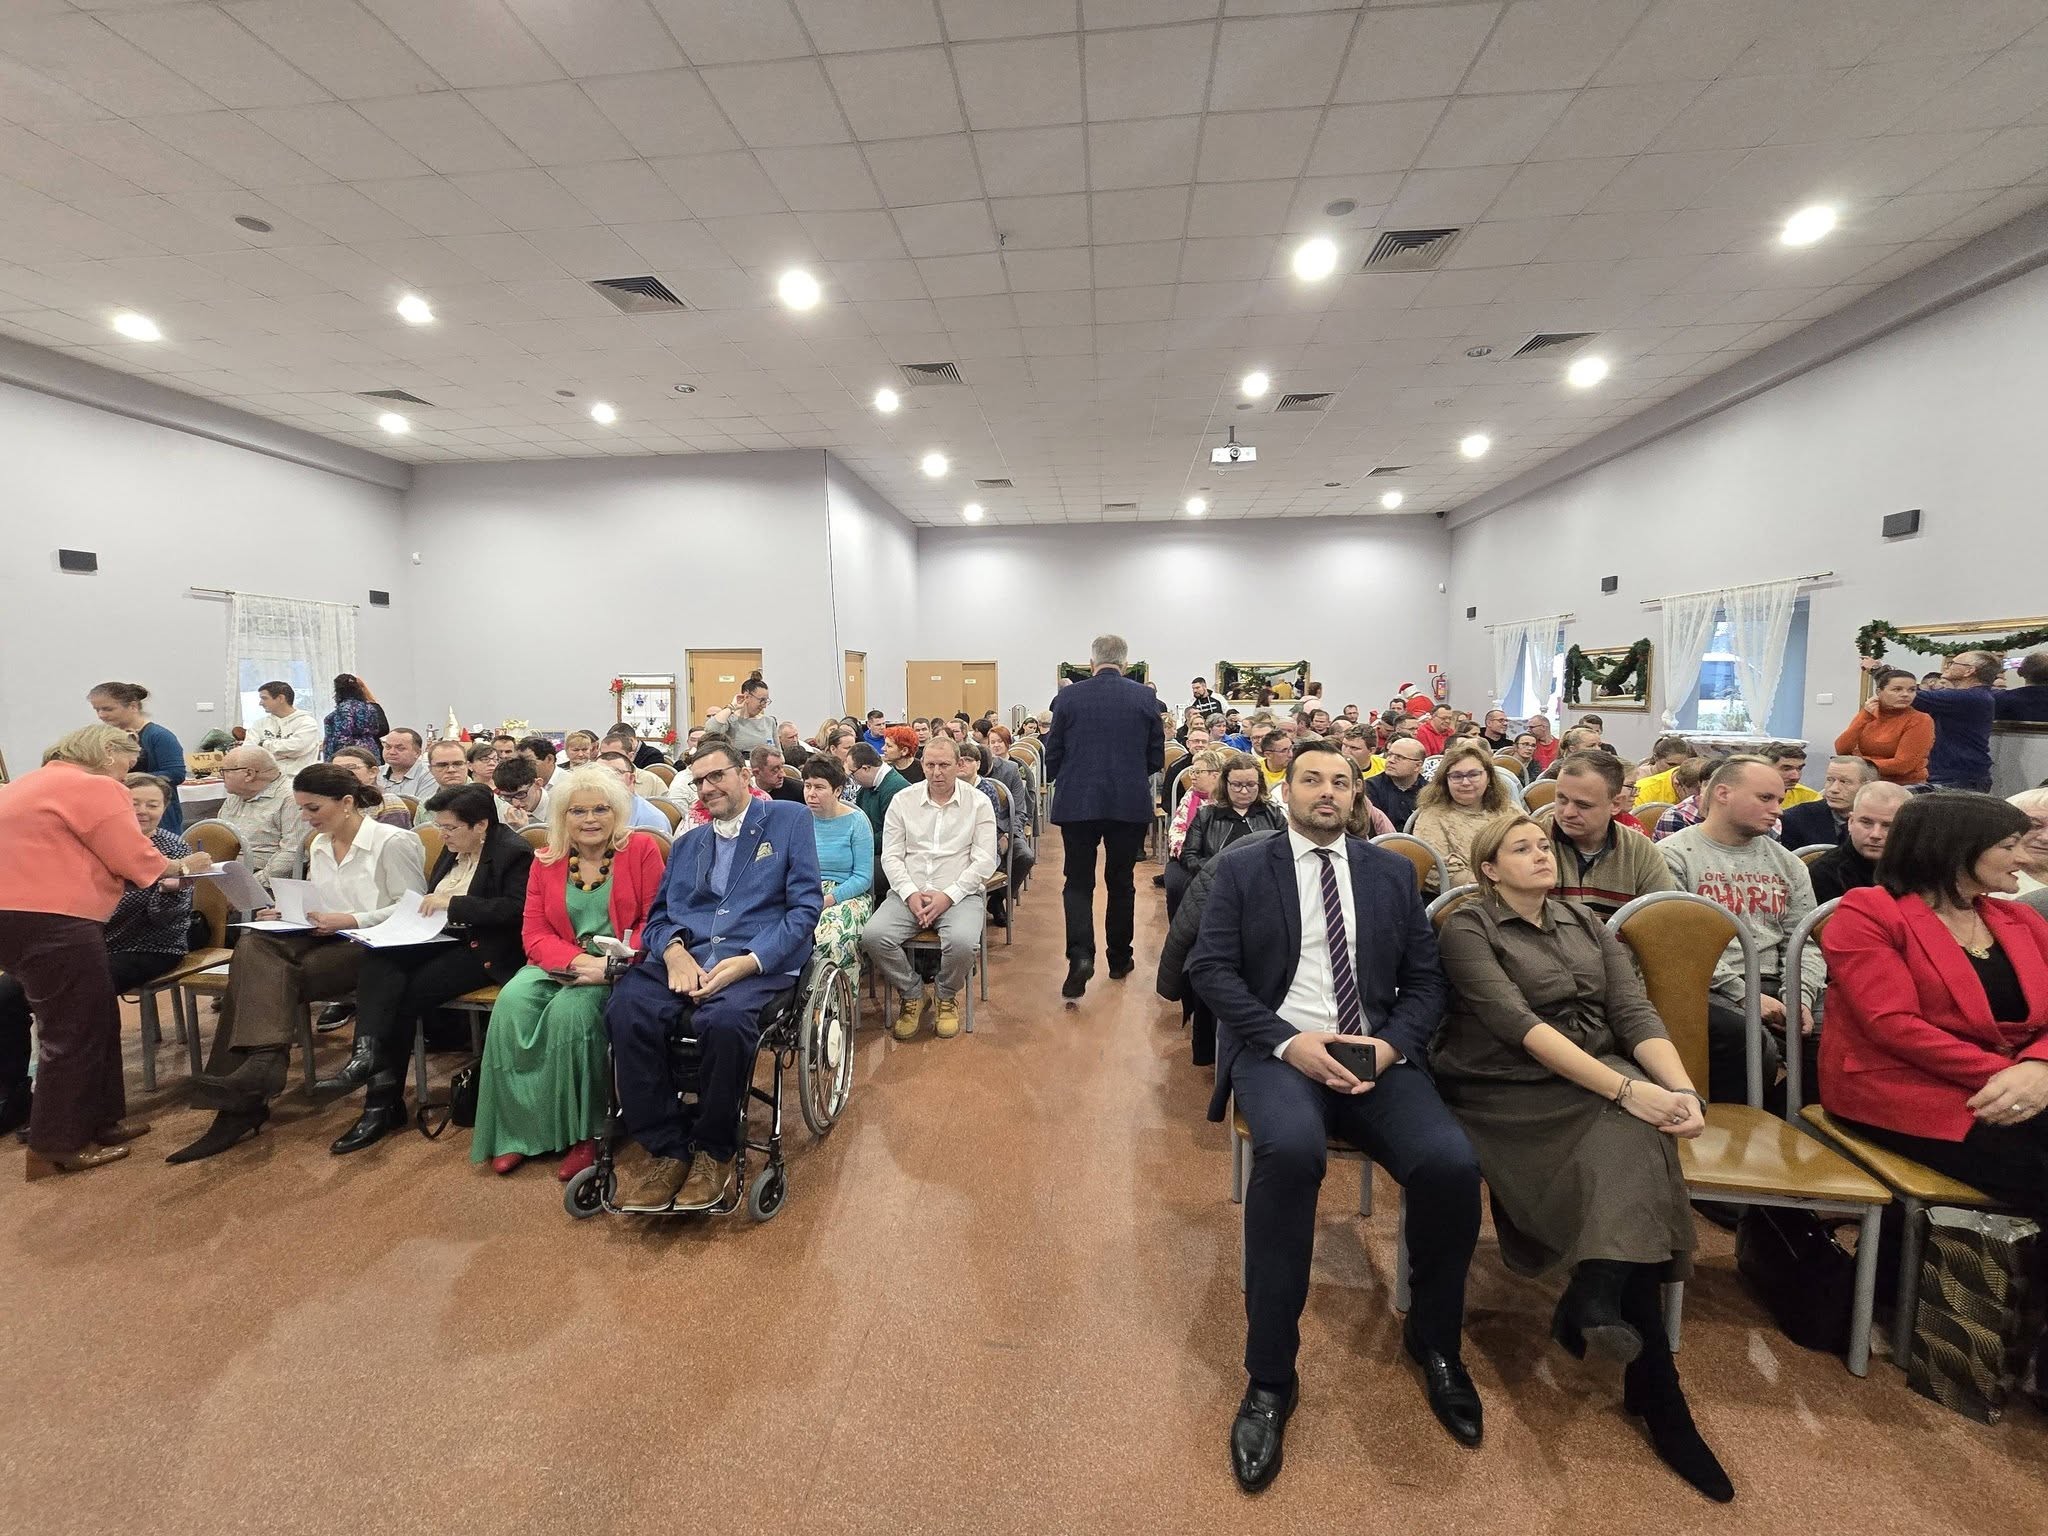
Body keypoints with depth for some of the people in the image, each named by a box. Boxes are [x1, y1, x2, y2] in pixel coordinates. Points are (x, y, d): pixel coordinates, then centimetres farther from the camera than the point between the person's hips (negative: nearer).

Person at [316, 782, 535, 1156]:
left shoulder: (514, 852, -11)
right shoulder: (454, 849, 15)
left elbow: (516, 909, -21)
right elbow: (435, 897, 23)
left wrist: (453, 903, -20)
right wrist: (427, 906, -1)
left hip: (484, 950, -8)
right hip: (443, 938, 8)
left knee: (410, 993, -22)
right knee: (376, 962, -19)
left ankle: (385, 1102, -11)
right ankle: (368, 1054, -32)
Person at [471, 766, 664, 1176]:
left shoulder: (642, 850, -1)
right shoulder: (546, 860, 11)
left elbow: (654, 922, -6)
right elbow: (535, 933, 5)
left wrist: (610, 965, -21)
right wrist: (578, 960, -15)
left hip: (619, 969, -4)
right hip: (560, 965, 4)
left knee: (572, 1009, -31)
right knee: (512, 1002, -25)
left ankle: (580, 1132, -15)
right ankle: (517, 1130, -12)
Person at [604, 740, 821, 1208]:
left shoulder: (790, 819, 7)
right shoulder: (688, 842, 24)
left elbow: (806, 906, -3)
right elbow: (659, 915, 17)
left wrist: (747, 962, -16)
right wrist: (674, 952, -8)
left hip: (761, 963, -4)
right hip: (686, 956, 5)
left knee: (724, 1021, -36)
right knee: (625, 1011, -26)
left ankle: (715, 1152, -8)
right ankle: (666, 1150, -10)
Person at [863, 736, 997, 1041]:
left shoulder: (979, 803, 2)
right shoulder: (903, 800, 8)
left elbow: (984, 861, -3)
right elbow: (891, 856, 5)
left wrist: (948, 895, -14)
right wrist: (910, 893, -11)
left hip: (960, 894, -2)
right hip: (909, 892, 2)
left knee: (962, 942, -33)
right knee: (873, 936, -24)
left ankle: (946, 997, 2)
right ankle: (912, 994, 4)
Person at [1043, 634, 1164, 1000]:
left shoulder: (1068, 697, -4)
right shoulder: (1145, 697, -1)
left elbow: (1052, 754, 1)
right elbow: (1156, 758, 4)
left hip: (1078, 804, -1)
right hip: (1131, 804, 1)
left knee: (1078, 882, 8)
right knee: (1121, 882, 15)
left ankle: (1081, 954, -11)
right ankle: (1119, 959, 25)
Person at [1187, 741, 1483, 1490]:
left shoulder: (1393, 871, 14)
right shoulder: (1242, 867, 5)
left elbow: (1425, 979, 11)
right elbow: (1210, 968, -3)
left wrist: (1391, 1043, -9)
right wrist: (1288, 1041, -15)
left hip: (1376, 1054, 3)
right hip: (1280, 1050, -3)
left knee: (1452, 1164, -24)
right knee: (1291, 1150, -34)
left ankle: (1434, 1340, 8)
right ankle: (1270, 1377, -15)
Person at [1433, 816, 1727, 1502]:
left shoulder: (1586, 923, 13)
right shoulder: (1468, 928, -5)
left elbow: (1636, 1014, 2)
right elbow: (1520, 1024, -17)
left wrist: (1681, 1089, -17)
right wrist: (1625, 1088, -25)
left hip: (1602, 1084, 5)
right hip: (1511, 1091, -4)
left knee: (1632, 1138, -28)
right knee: (1628, 1144, -28)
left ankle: (1595, 1299, -22)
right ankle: (1654, 1385, -19)